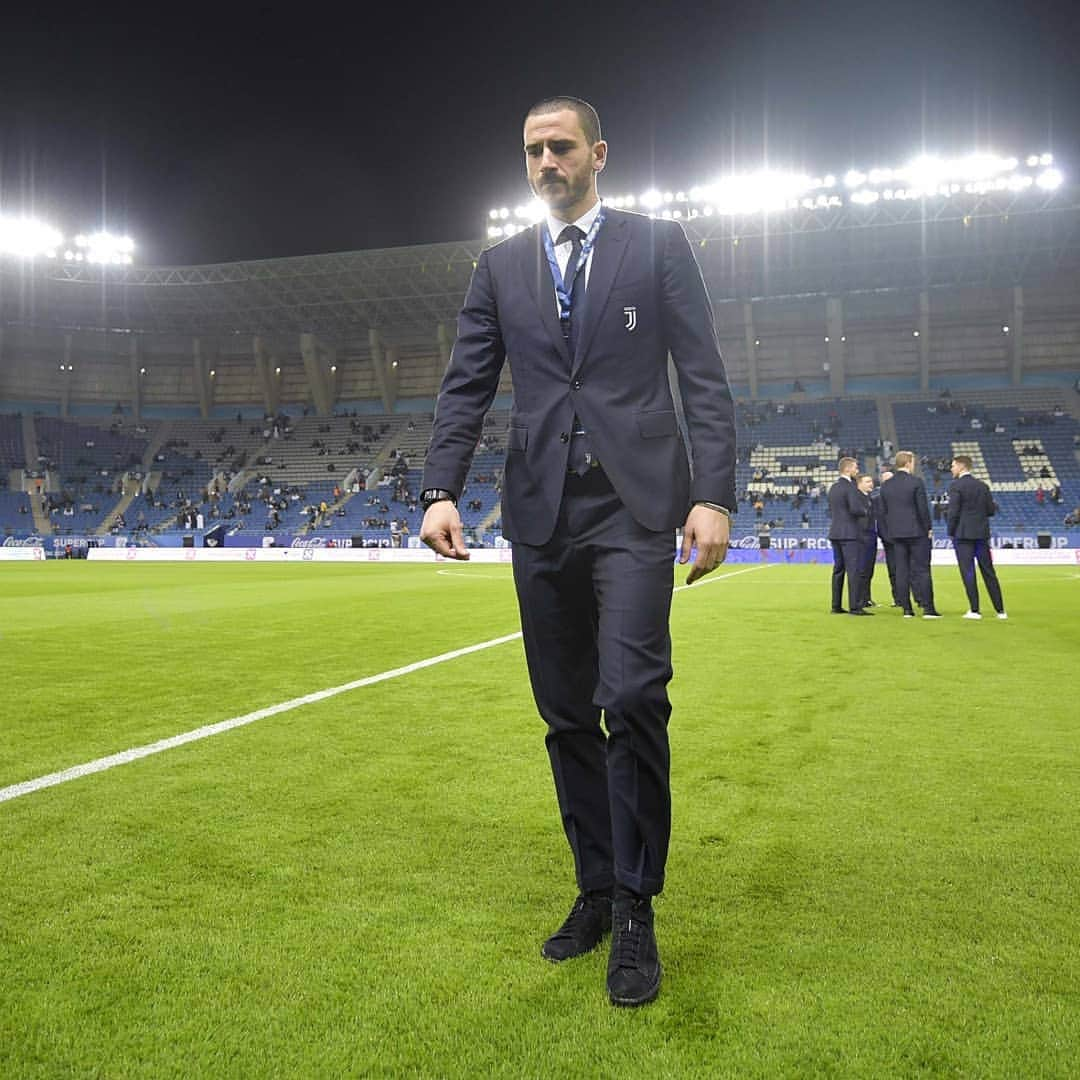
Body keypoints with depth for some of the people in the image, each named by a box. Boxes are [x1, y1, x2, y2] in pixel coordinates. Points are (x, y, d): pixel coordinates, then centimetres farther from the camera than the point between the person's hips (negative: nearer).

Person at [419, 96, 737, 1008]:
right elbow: (467, 386, 10)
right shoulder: (500, 267, 16)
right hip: (542, 513, 4)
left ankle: (635, 910, 3)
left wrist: (715, 495, -9)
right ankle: (596, 890, 23)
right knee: (567, 714, 7)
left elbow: (704, 378, 1)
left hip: (634, 503, -3)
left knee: (631, 697, -14)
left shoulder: (658, 245, 7)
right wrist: (442, 490, -4)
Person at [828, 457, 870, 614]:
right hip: (850, 533, -8)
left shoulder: (833, 488, 14)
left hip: (835, 533, 8)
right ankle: (855, 606, -9)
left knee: (838, 569, 10)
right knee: (854, 570, -7)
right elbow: (855, 509, -22)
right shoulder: (850, 487, -12)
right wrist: (866, 512, -4)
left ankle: (836, 606, 12)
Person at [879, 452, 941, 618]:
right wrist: (929, 528, 0)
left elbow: (883, 511, 10)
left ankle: (906, 609, 6)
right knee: (922, 570, -1)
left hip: (896, 534, 5)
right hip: (917, 532, -4)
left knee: (901, 571, 5)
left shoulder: (886, 485, 6)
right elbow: (923, 508, -11)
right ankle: (927, 608, -2)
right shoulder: (916, 481, -9)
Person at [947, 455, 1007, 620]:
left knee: (968, 572, -2)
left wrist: (951, 532, -3)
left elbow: (953, 512, -14)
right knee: (989, 572, 10)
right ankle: (1000, 610, 12)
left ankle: (974, 610, -2)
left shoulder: (956, 486, -8)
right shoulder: (983, 486, 9)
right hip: (981, 534, 5)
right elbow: (991, 510, 8)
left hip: (963, 534, -5)